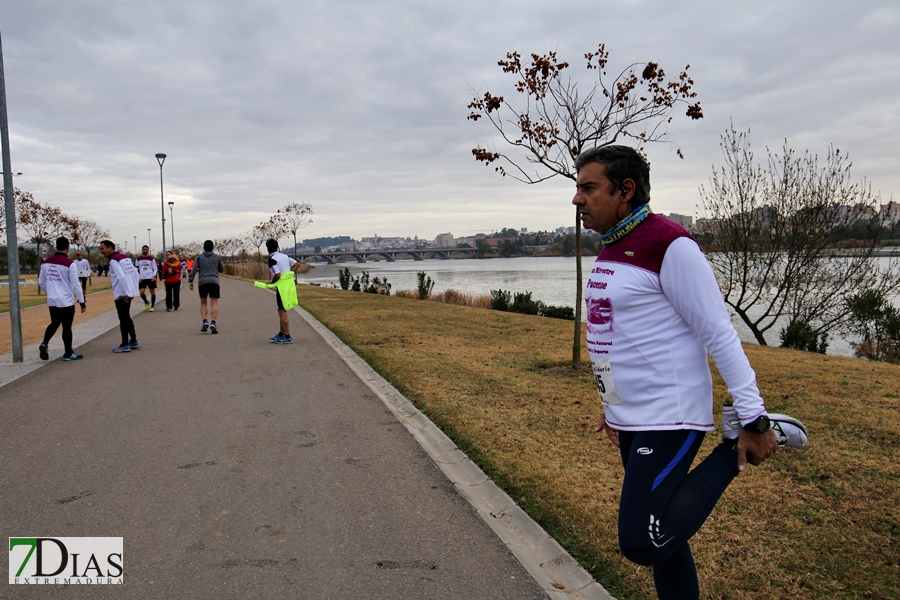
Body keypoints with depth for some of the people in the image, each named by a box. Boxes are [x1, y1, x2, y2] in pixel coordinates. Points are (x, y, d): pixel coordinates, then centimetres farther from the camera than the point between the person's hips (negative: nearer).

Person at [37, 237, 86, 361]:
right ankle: (68, 353, 15)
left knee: (54, 323, 23)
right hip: (66, 301, -5)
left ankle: (44, 343, 3)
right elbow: (75, 284, -14)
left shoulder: (46, 262, 3)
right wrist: (82, 301, -7)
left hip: (52, 301, 5)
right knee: (67, 327, 5)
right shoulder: (70, 264, -16)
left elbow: (41, 282, 12)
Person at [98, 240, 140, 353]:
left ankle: (125, 345, 6)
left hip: (122, 295, -8)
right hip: (130, 292, 9)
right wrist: (134, 288, 13)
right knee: (127, 317, 18)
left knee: (123, 319, 0)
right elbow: (135, 273, 13)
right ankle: (133, 341, 24)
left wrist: (124, 293, -18)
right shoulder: (125, 257, 12)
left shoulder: (113, 260, -14)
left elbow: (121, 277, -24)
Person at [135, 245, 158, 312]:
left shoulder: (151, 259, 1)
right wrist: (138, 277, 0)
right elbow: (137, 269, 12)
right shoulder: (138, 259, 8)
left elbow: (155, 268, 2)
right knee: (141, 292, -7)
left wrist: (154, 276, -12)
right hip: (142, 278, 2)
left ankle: (152, 306, 14)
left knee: (152, 292, 3)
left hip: (150, 278, -2)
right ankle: (146, 303, 19)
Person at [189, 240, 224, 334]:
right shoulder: (217, 257, 10)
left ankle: (205, 322, -2)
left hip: (202, 282, 1)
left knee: (203, 303, 14)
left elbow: (194, 269, -1)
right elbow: (221, 270, 19)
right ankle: (213, 323, -20)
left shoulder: (199, 257, 9)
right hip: (214, 282, -1)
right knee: (214, 303, -5)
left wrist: (190, 281, 1)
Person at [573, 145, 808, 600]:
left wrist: (754, 419, -15)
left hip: (668, 418, -8)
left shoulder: (670, 246, -16)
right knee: (658, 535, 15)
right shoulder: (610, 249, 11)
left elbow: (719, 334, -16)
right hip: (630, 419, 9)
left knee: (641, 543, -11)